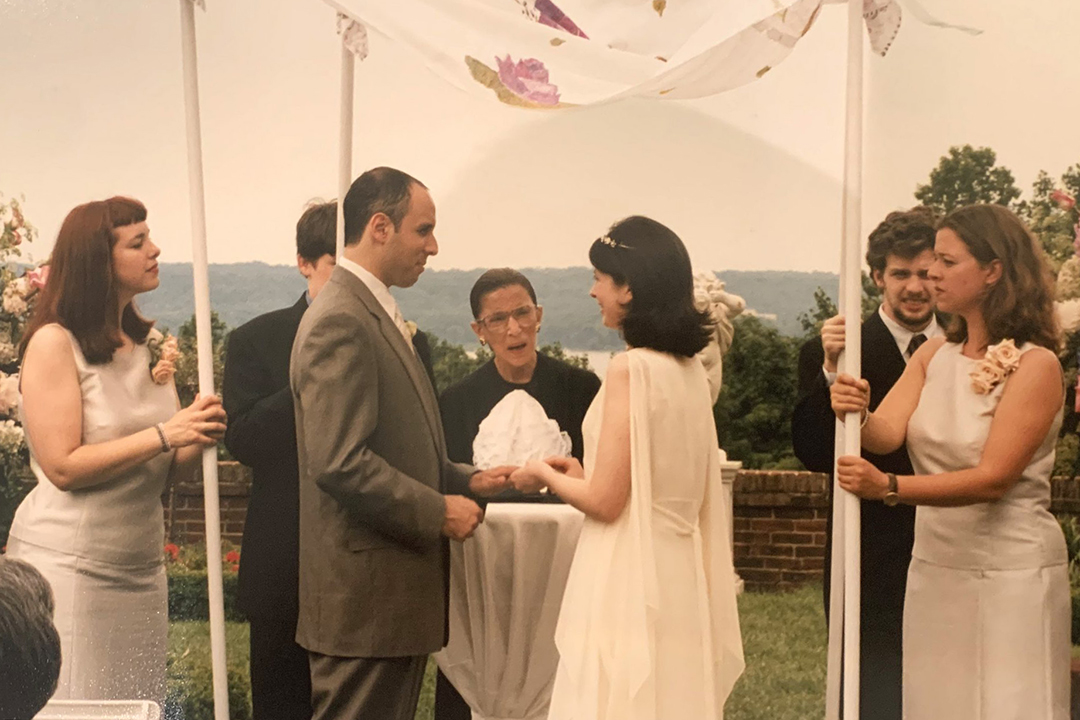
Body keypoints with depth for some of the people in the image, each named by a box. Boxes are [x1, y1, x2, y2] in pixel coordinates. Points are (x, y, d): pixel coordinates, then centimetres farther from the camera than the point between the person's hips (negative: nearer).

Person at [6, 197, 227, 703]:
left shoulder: (148, 344, 12)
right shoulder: (54, 343, -8)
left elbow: (175, 472, 12)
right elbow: (63, 466, -15)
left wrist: (198, 437, -9)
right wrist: (164, 433, -19)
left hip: (141, 566, 6)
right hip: (68, 564, -6)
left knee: (138, 703, 8)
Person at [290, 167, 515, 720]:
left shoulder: (376, 315, 16)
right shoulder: (339, 322, -17)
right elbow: (341, 462, -24)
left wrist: (465, 481, 9)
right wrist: (438, 512, -16)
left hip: (395, 593, 10)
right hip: (364, 596, -10)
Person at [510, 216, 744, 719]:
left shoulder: (631, 368, -17)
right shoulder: (690, 368, 6)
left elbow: (603, 501, -16)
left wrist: (544, 475, 1)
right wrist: (580, 473, 19)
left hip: (629, 578, -8)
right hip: (678, 570, 8)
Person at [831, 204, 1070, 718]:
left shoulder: (1036, 365, -14)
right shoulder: (933, 354, 4)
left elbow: (993, 478, -21)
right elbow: (887, 434, -9)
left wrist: (889, 487, -33)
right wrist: (856, 413, -31)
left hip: (1010, 575, -5)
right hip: (934, 566, 5)